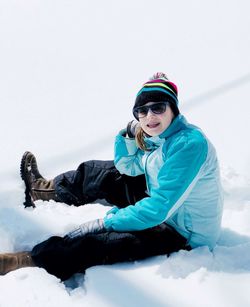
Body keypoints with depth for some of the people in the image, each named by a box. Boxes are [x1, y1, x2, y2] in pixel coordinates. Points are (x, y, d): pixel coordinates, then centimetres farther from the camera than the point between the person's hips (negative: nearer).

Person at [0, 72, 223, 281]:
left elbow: (159, 209, -34)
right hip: (163, 208, 9)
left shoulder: (189, 144, -31)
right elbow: (127, 167, 7)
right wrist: (132, 132, -10)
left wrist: (105, 222, -27)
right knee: (106, 174, 9)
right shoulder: (160, 134, -2)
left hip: (184, 233, -8)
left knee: (96, 240, -22)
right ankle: (45, 188, 30)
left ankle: (20, 261, -9)